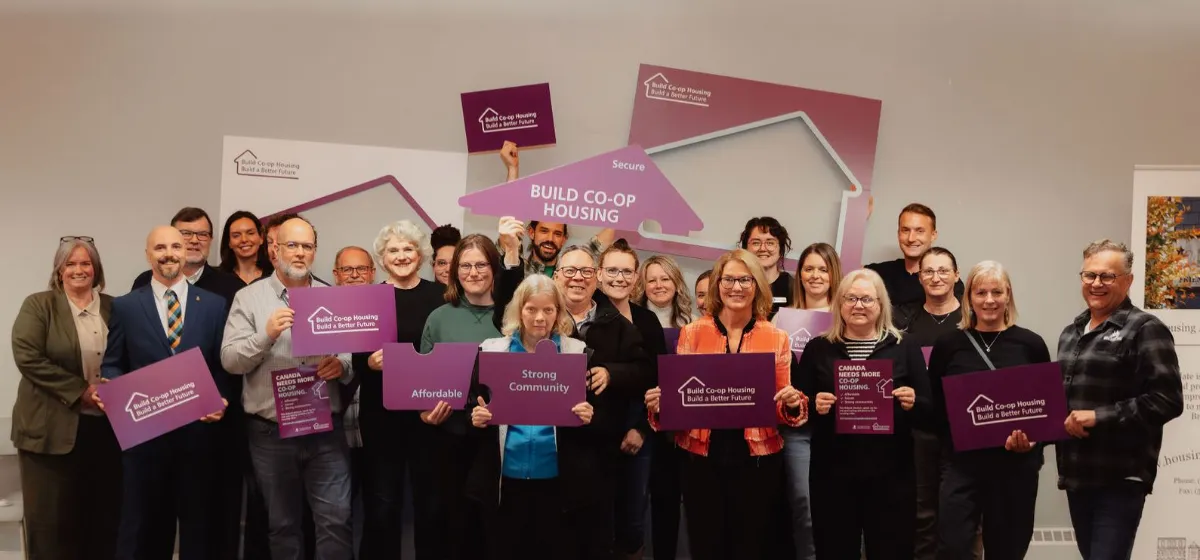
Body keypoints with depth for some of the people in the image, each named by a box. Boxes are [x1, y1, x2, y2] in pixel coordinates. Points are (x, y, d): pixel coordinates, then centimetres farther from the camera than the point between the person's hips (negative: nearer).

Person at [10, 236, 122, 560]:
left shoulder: (114, 307, 9)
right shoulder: (38, 305, -1)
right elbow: (27, 357, -13)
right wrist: (80, 391, -17)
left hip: (106, 426, 3)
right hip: (53, 427, -3)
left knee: (104, 514, 9)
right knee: (52, 517, 2)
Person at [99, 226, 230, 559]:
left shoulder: (214, 304, 4)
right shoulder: (125, 306, 5)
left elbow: (225, 365, 4)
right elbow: (112, 365, 6)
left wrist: (222, 400, -12)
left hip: (199, 430, 0)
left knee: (199, 523, 10)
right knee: (143, 524, 12)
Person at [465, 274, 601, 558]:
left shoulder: (579, 352, 2)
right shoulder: (491, 350, 6)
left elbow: (597, 412, 5)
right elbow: (473, 407, 10)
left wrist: (588, 417, -16)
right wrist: (476, 418, -11)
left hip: (560, 481, -1)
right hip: (506, 480, 1)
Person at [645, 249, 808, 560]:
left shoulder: (776, 338, 2)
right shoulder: (692, 333, 1)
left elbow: (783, 408, 7)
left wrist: (792, 402, -15)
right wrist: (659, 404, -15)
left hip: (757, 458, 0)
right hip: (702, 456, 0)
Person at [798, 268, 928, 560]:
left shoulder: (905, 349, 5)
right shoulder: (818, 348, 6)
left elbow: (928, 408, 6)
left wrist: (912, 403, -15)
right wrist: (814, 406, -15)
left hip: (890, 473, 0)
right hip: (832, 472, 0)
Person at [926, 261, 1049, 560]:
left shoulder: (1031, 344, 2)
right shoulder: (948, 344, 2)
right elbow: (935, 405, 2)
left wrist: (1033, 438, -12)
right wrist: (953, 442, -12)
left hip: (1016, 464, 1)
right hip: (963, 463, -1)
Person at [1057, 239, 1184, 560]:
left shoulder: (1145, 329, -7)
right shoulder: (1071, 332, 15)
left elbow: (1167, 401, -16)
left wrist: (1099, 416, -20)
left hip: (1120, 478, -7)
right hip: (1076, 473, 7)